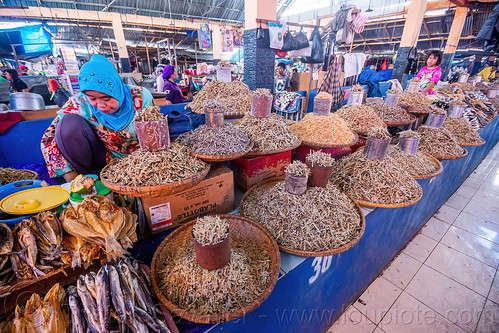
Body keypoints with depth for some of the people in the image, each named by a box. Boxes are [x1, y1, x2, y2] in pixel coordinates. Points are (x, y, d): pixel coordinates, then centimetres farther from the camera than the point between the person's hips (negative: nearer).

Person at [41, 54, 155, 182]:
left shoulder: (140, 97, -16)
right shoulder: (81, 104, -15)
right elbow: (48, 140, -11)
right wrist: (73, 181, -20)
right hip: (106, 162, 1)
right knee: (69, 123, -21)